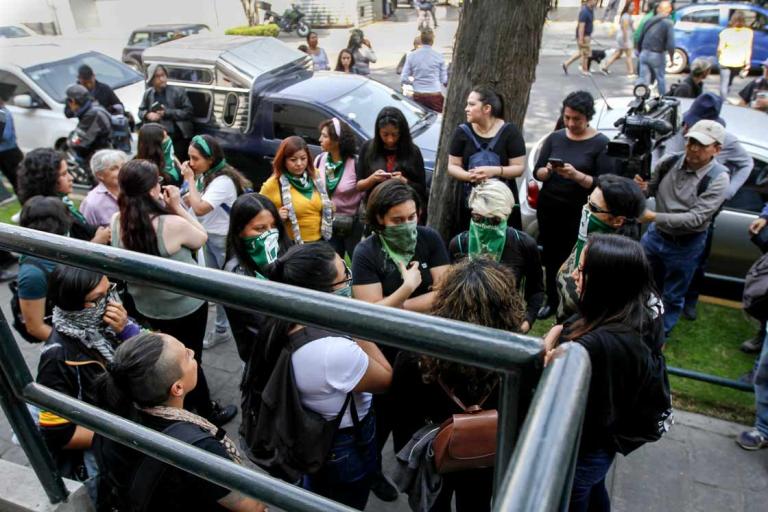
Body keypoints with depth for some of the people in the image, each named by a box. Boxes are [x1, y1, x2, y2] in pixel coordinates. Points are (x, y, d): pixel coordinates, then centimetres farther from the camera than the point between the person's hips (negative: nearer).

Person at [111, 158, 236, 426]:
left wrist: (165, 208, -4)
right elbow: (202, 237, -11)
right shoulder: (173, 224, -31)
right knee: (191, 360, 14)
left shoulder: (117, 222, -13)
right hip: (185, 306, -5)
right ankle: (207, 413, 34)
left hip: (146, 307, 6)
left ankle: (183, 403, 48)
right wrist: (178, 207, -12)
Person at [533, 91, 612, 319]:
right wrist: (548, 171, -15)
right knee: (551, 257, 8)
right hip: (548, 208, 4)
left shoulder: (600, 143, -5)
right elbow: (537, 172, 7)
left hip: (579, 213, -4)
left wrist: (576, 175, -24)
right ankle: (552, 301, 24)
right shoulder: (555, 138, 7)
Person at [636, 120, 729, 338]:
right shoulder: (670, 162, -10)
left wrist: (654, 217, -35)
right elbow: (651, 188, 5)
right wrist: (642, 188, -20)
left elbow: (696, 218, -27)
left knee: (672, 296, 14)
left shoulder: (718, 179, -21)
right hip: (655, 235, 4)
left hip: (685, 246, -4)